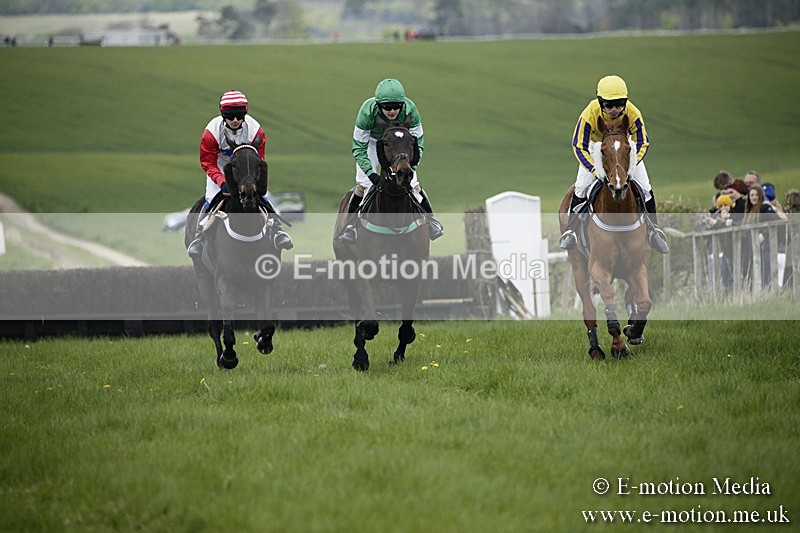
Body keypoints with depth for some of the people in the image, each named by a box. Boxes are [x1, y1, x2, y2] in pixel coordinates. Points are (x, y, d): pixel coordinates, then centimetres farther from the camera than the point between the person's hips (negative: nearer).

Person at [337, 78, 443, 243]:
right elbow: (359, 148, -30)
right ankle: (350, 224, 3)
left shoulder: (409, 110, -34)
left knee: (411, 183, -5)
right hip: (371, 141, -1)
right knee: (363, 184, -14)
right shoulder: (368, 111, -39)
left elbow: (418, 142, -20)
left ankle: (430, 219, 16)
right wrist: (371, 173, -41)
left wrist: (411, 166, -34)